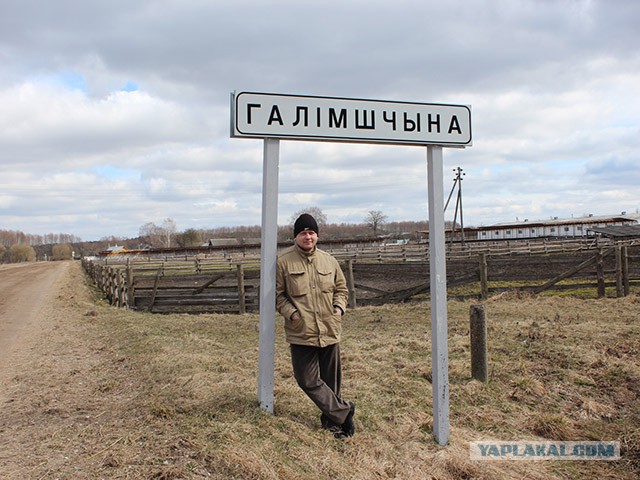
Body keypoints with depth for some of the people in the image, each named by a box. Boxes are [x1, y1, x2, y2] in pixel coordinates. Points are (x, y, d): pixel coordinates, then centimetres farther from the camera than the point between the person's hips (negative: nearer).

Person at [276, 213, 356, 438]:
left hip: (330, 331, 3)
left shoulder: (329, 260, 7)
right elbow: (278, 294, 1)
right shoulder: (284, 261, -3)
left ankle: (332, 419, 28)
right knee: (308, 380, -1)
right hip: (300, 333, -2)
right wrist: (291, 313, -12)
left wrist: (339, 308, 1)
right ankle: (343, 412, 13)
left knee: (332, 380, 11)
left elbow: (341, 289, 18)